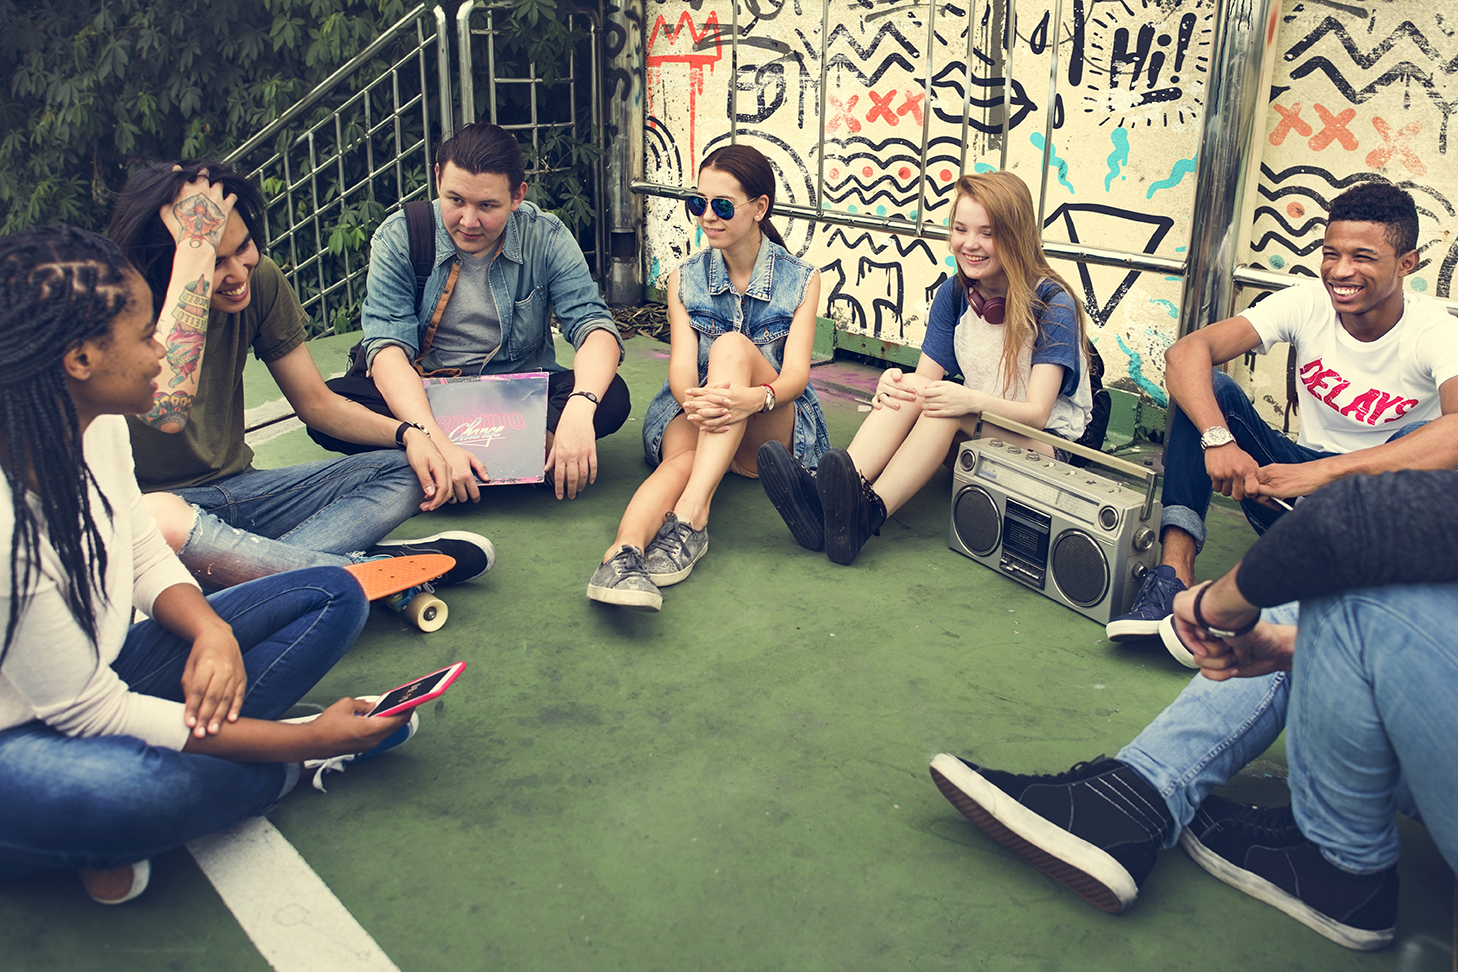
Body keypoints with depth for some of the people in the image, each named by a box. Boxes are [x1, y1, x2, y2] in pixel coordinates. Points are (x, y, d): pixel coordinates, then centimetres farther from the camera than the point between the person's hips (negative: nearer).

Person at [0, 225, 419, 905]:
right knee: (133, 789, -43)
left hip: (95, 680, 8)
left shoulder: (94, 426, -7)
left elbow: (146, 559, 8)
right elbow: (92, 714, -26)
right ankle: (287, 769, -9)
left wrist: (212, 630, -16)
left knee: (331, 596, 3)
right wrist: (308, 740, -23)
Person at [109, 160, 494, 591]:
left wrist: (407, 434, -12)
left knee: (408, 473, -8)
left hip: (237, 490, 6)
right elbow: (167, 410, -43)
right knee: (158, 518, -42)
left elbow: (316, 401, 6)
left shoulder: (261, 280, -5)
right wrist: (195, 249, -38)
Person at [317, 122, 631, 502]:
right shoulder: (399, 238, -9)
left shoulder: (546, 238, -8)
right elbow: (387, 346, -19)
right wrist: (435, 442, -37)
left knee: (612, 396, -27)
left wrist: (580, 406, -40)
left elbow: (594, 327, -16)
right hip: (419, 396, 1)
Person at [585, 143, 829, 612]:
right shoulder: (685, 279, 7)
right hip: (695, 419, 1)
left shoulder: (801, 279, 2)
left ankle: (689, 517, -48)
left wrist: (756, 398, -37)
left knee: (732, 345, -32)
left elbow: (796, 372, -12)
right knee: (682, 455, -37)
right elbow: (681, 366, -6)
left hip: (771, 435, -1)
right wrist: (693, 401, -33)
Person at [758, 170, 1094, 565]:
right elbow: (925, 376, -3)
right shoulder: (955, 293, 1)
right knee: (910, 389, -24)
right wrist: (895, 383, -28)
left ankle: (869, 512, -50)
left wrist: (974, 401, -42)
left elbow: (1038, 413, -22)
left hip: (1048, 444, -5)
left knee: (945, 405, -33)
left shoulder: (1053, 305, -15)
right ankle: (825, 493, -45)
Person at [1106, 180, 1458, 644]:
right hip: (1299, 490, 3)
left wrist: (1324, 471, -47)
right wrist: (1219, 440, -40)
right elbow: (1186, 351, -22)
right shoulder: (1307, 304, -9)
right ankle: (1175, 573, -33)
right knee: (1208, 388, -18)